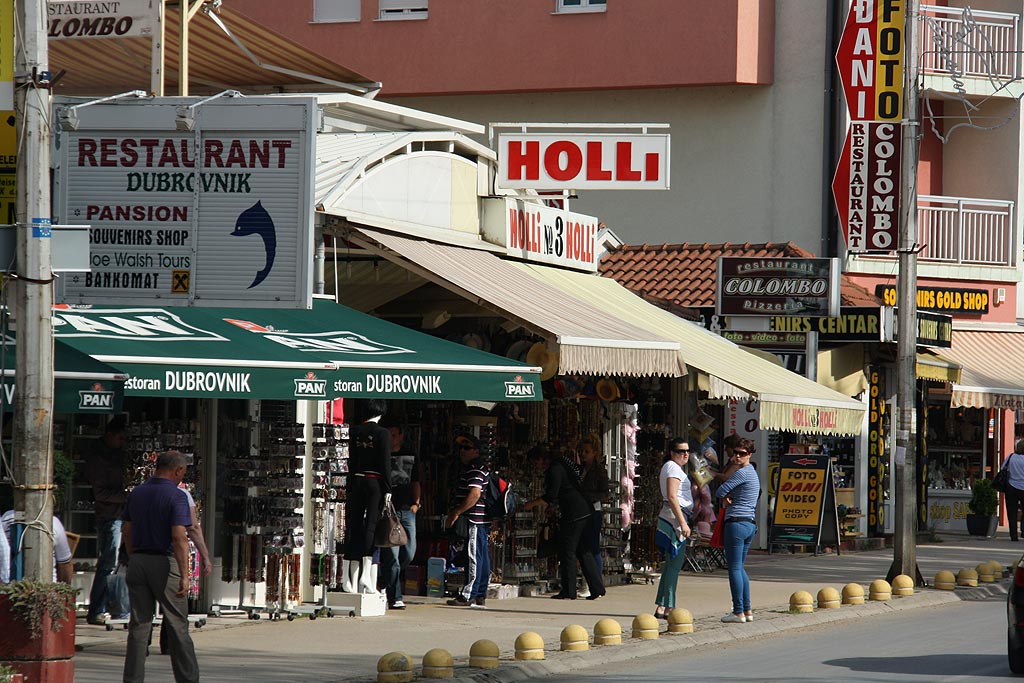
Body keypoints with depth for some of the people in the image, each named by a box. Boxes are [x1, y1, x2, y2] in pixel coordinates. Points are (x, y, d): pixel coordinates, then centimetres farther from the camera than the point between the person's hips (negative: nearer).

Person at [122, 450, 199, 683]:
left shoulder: (136, 493, 8)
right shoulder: (176, 496, -12)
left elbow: (127, 531, 12)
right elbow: (179, 537, -19)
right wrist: (184, 575, -19)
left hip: (138, 561, 5)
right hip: (165, 563, -5)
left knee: (139, 625, 6)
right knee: (177, 625, 4)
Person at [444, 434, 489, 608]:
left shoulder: (476, 469, -12)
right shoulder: (469, 469, 22)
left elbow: (474, 494, -22)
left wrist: (456, 513, -20)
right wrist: (454, 512, 23)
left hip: (474, 520, -11)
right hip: (481, 521, 11)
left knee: (473, 556, -11)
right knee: (482, 557, 10)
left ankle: (468, 595, -12)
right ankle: (480, 596, 12)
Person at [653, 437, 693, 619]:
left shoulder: (668, 467, 21)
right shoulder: (673, 468, -10)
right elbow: (671, 497, -20)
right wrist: (683, 522, -24)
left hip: (671, 520, 11)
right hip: (675, 518, -11)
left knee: (671, 564, 12)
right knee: (675, 564, -10)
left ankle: (661, 607, 12)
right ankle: (668, 608, -11)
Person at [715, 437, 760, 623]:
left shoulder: (742, 472, -11)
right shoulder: (751, 471, 19)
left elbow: (720, 492, -10)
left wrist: (725, 498, 9)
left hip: (737, 522, -10)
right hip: (751, 523, 10)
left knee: (735, 568, -7)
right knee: (739, 567, 16)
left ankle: (739, 613, -9)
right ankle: (747, 610, 16)